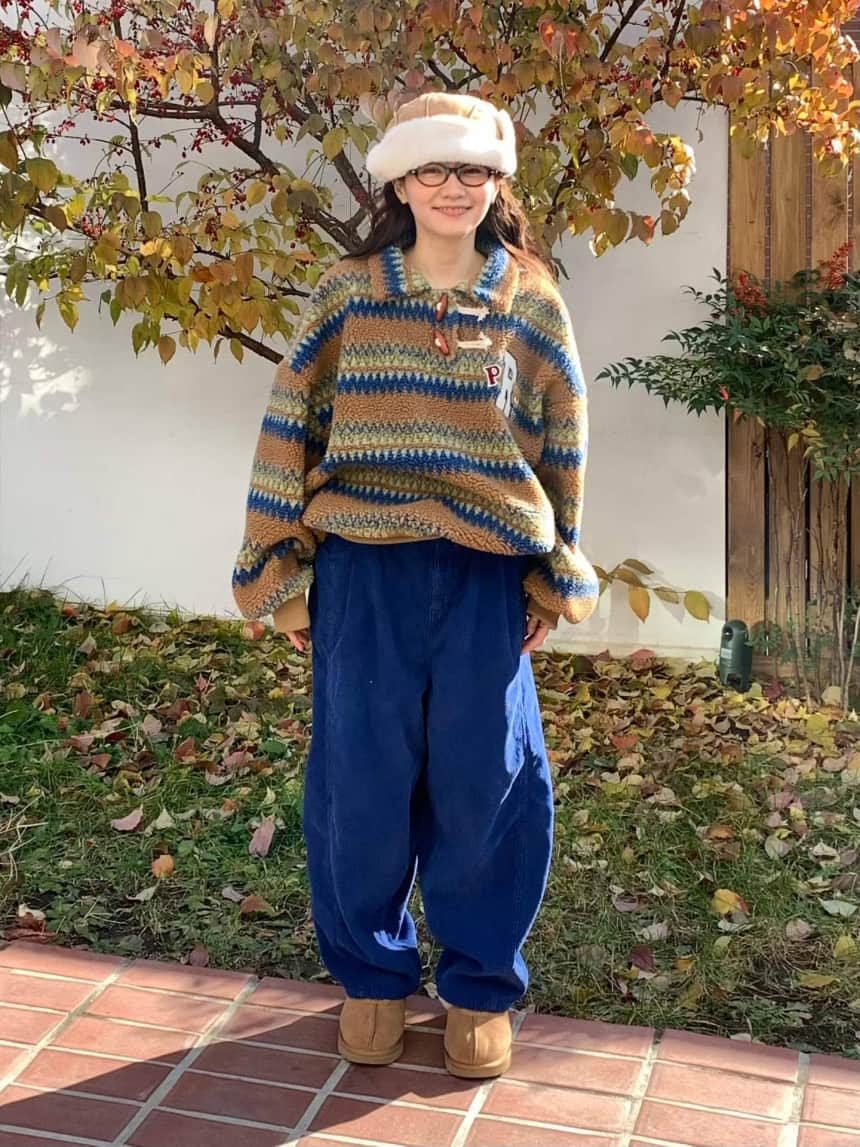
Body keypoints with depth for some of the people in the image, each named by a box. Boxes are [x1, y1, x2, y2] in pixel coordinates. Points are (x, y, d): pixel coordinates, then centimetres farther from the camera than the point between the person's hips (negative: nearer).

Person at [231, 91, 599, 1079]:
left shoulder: (532, 305, 5)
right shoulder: (345, 293, 2)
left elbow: (562, 449, 10)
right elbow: (289, 432, 2)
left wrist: (556, 580, 8)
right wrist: (280, 574, 0)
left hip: (486, 577, 1)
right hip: (363, 571, 0)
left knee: (484, 783, 5)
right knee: (360, 779, 6)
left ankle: (481, 985, 26)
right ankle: (371, 974, 27)